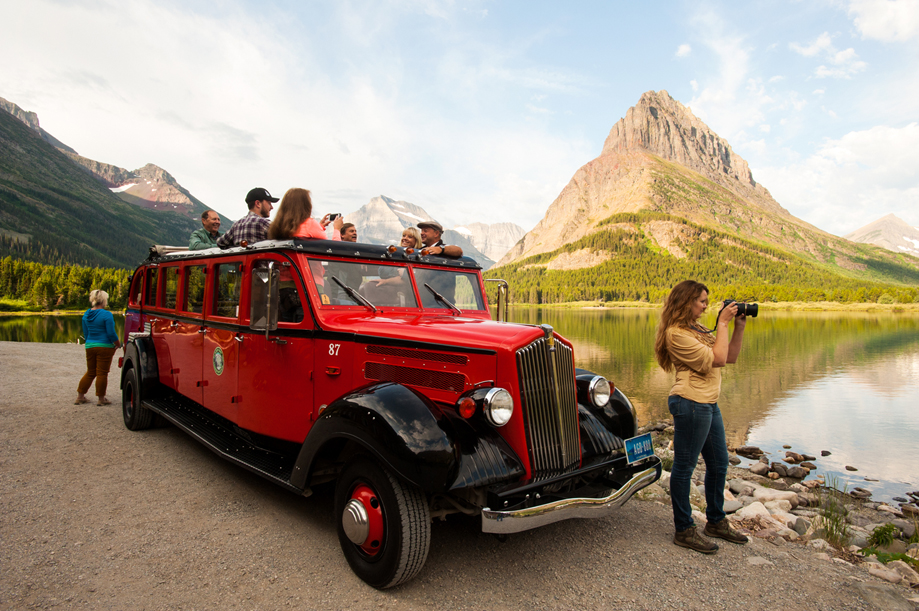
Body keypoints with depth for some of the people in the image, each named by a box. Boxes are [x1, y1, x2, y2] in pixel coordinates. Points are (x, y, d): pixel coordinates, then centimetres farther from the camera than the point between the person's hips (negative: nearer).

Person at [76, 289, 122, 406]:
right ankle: (101, 399, 8)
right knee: (102, 373, 1)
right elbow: (111, 333, -15)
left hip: (89, 346, 6)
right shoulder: (106, 314, -14)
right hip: (105, 347, -6)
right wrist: (118, 344, -1)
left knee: (90, 372, 18)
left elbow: (85, 333, 15)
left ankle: (80, 396, 22)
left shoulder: (86, 314, 7)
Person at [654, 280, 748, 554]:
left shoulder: (698, 330, 16)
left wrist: (739, 326, 7)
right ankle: (684, 531, 12)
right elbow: (717, 359, -19)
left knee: (719, 463, 19)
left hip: (709, 404, 11)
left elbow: (731, 357, 15)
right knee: (684, 466, 0)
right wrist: (722, 324, -12)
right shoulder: (677, 334, -15)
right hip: (691, 403, -10)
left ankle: (716, 522, 36)